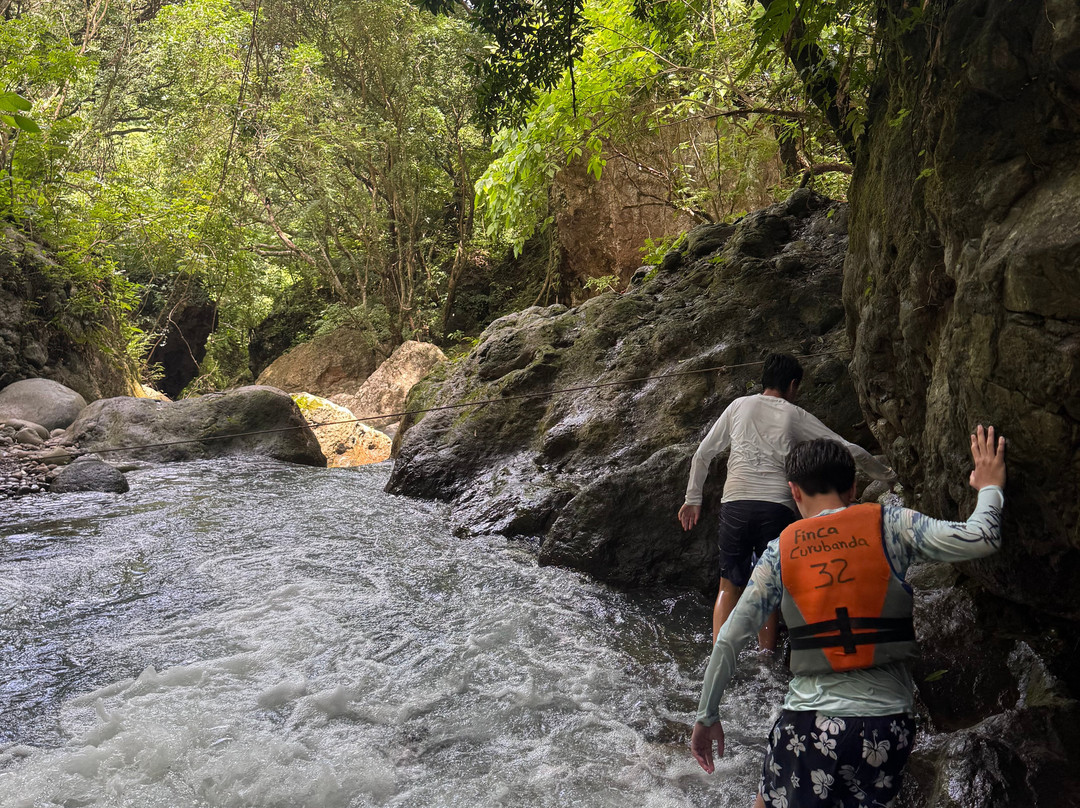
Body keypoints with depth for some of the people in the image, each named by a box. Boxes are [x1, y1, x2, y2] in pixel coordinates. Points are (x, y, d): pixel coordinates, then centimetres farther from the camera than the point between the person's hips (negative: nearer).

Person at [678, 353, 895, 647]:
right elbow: (850, 450, 12)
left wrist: (693, 498, 23)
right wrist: (887, 474, 26)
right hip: (777, 509, -1)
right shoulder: (796, 416, 10)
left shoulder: (739, 406, 14)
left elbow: (702, 454, 15)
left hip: (735, 505, 1)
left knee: (729, 587, 9)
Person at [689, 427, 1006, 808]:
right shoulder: (889, 524, -2)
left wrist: (706, 716, 10)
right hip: (887, 724, 1)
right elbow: (978, 540, -11)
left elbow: (729, 639, 0)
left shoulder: (780, 550, 2)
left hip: (809, 722, -1)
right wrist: (989, 488, 10)